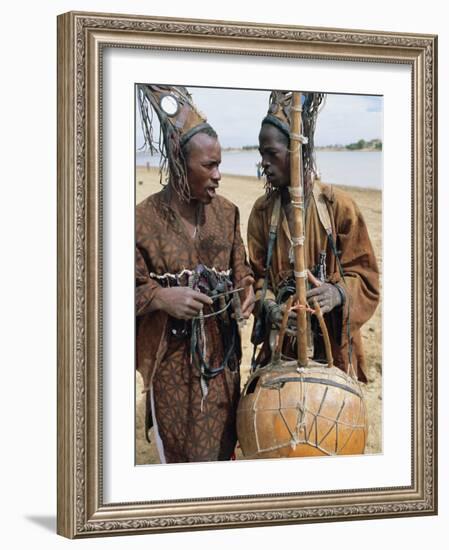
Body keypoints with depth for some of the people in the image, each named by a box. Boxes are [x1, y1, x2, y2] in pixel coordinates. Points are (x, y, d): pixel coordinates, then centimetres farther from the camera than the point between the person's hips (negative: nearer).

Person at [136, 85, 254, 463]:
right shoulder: (144, 219, -12)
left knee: (223, 445, 13)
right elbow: (133, 287, -8)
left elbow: (240, 269, 10)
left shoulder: (226, 212, 3)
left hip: (222, 353, 4)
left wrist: (246, 289, -11)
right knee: (181, 452, 5)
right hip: (171, 358, -4)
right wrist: (162, 297, -26)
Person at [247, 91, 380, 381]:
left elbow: (364, 274, -4)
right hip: (281, 344, 3)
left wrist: (338, 293, -25)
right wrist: (269, 307, -17)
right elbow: (258, 275, 4)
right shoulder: (262, 210, 3)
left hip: (332, 342, -2)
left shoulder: (339, 205, -7)